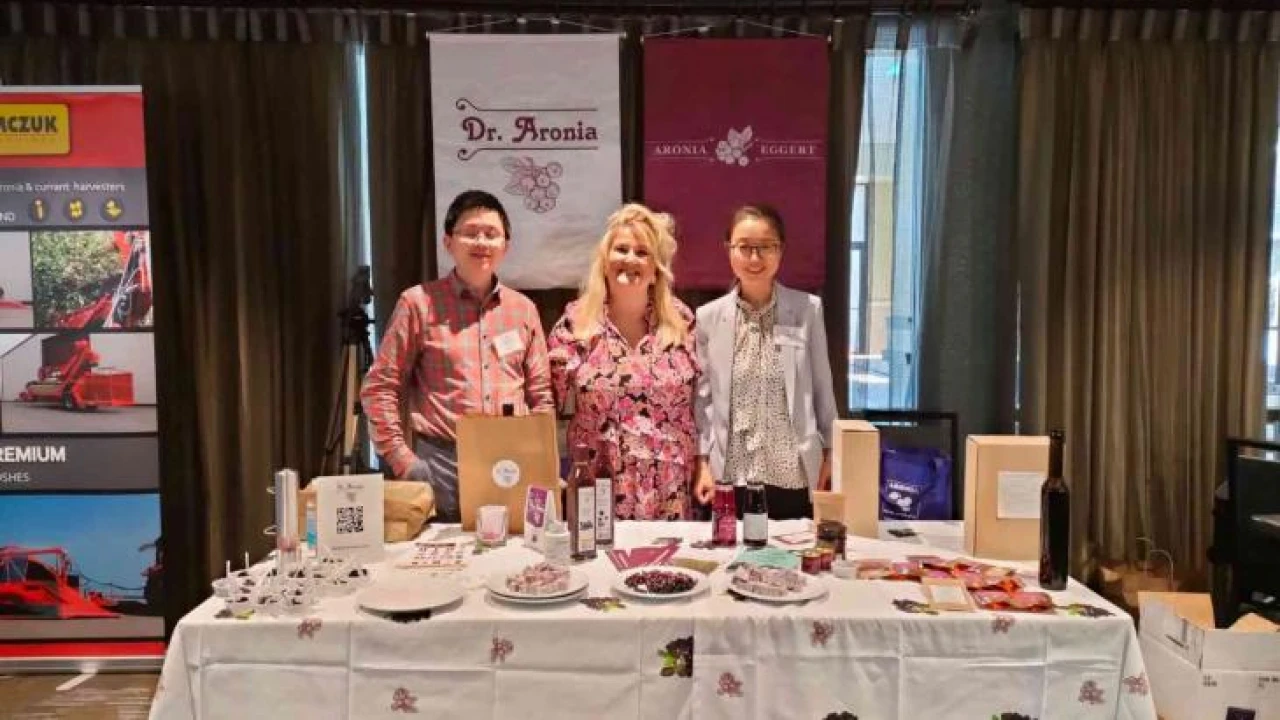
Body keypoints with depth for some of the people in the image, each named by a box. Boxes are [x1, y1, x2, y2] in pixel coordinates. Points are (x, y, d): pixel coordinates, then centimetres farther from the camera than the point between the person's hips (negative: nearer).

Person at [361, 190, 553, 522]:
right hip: (442, 465, -3)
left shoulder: (523, 309, 9)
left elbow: (540, 395, 14)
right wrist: (403, 461, -7)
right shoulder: (419, 302, -1)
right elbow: (379, 388, 0)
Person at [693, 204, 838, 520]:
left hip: (796, 478, 0)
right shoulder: (708, 316, 0)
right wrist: (702, 462, -2)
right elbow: (702, 396, 3)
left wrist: (830, 455, 6)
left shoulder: (808, 309, -1)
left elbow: (822, 387, 5)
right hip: (730, 478, 0)